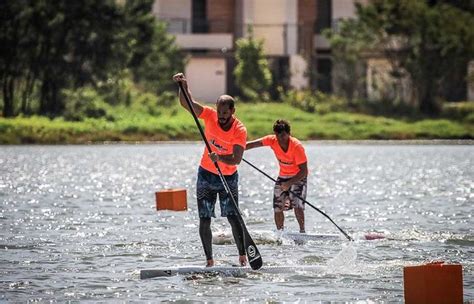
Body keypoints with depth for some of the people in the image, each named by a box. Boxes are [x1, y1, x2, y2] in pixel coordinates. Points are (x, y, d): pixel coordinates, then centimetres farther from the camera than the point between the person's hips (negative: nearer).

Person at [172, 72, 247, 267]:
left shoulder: (240, 130, -19)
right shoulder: (209, 116, -11)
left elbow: (236, 159, -28)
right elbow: (187, 103, -18)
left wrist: (220, 158, -45)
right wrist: (183, 86, -35)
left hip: (229, 177, -2)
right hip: (206, 176, 3)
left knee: (233, 218, -9)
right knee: (204, 221, 0)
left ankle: (242, 257, 1)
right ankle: (209, 261, 5)